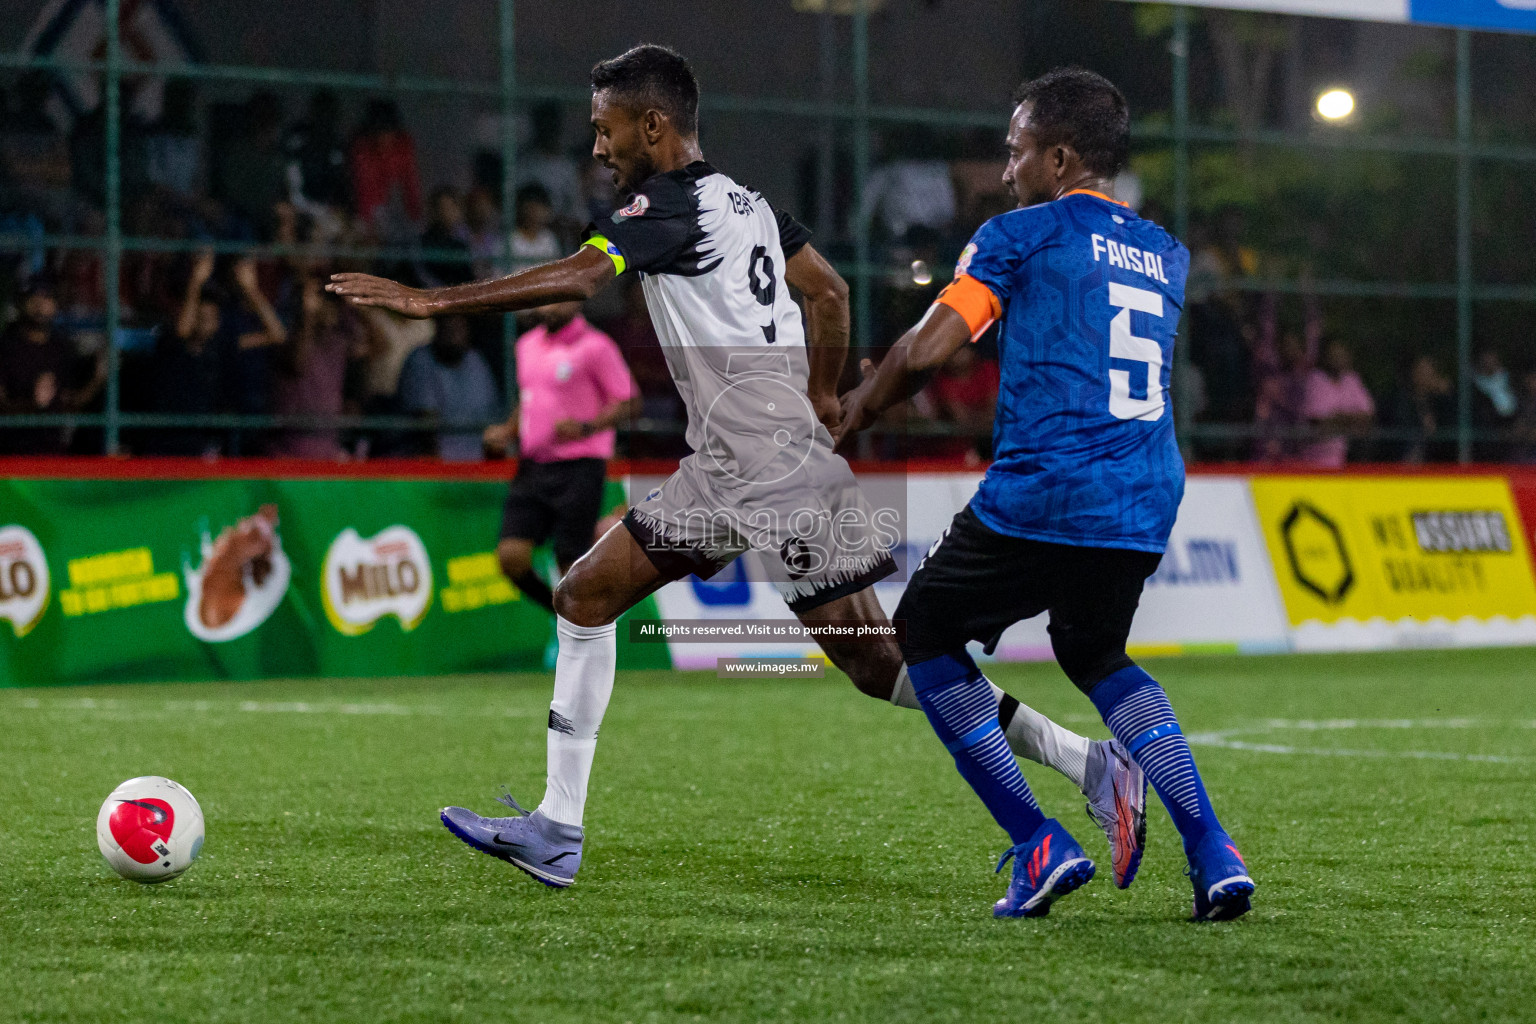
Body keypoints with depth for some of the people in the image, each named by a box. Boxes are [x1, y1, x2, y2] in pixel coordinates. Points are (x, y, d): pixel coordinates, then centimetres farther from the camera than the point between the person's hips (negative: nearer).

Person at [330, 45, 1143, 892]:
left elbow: (575, 281, -25)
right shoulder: (743, 201, 15)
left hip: (779, 473, -10)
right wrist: (821, 397, 30)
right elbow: (829, 291, 24)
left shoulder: (671, 204, -12)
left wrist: (431, 300, -24)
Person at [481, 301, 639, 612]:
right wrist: (508, 432, 12)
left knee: (572, 567, -5)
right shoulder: (527, 345, 15)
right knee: (511, 556, -9)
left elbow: (629, 402, -8)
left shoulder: (595, 347, -7)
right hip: (533, 467, 6)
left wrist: (586, 428, -22)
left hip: (580, 467, -6)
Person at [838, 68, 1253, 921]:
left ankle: (1039, 847, 4)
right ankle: (1212, 855, 12)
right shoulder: (1167, 255, 18)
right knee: (1096, 654, 29)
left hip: (1039, 499, -6)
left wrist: (851, 414, 7)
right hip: (1146, 510, 6)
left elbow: (927, 350, -9)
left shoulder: (1020, 235, -1)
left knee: (926, 635, 16)